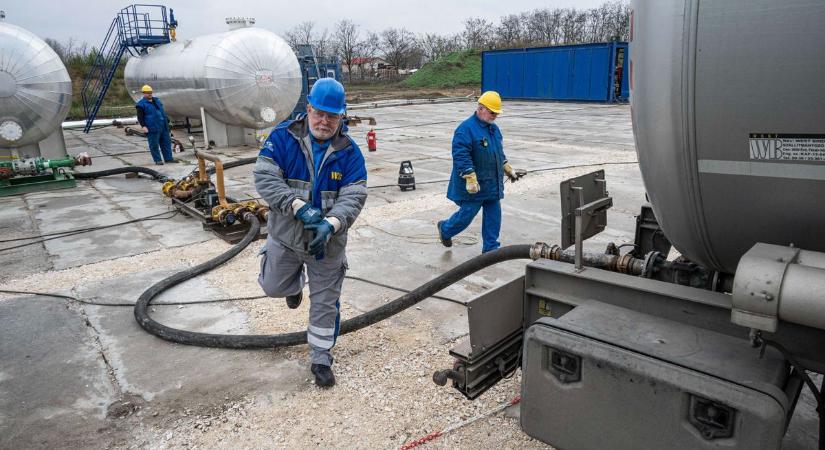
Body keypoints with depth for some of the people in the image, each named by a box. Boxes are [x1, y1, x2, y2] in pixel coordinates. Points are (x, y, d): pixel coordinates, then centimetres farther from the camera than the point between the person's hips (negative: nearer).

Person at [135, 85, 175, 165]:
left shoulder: (157, 100, 17)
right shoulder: (141, 104, -4)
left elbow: (162, 111, 23)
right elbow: (140, 117, -8)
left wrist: (167, 121, 21)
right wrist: (143, 126, -19)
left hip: (163, 127, 6)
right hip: (152, 128, -6)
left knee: (166, 142, 8)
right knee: (154, 144, -1)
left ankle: (168, 158, 14)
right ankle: (158, 160, 6)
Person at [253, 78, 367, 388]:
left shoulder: (349, 152, -10)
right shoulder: (283, 137, -11)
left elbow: (353, 197, -16)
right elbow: (264, 177, -19)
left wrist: (331, 224, -35)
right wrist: (299, 207, -32)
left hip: (328, 242, 0)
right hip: (285, 236, 1)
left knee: (325, 304, 10)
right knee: (273, 286, 20)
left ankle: (321, 359, 30)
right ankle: (296, 282, 55)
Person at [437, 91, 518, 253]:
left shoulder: (494, 128, 12)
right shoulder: (466, 129, -17)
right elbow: (461, 156, -24)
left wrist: (508, 169, 24)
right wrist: (471, 179, -28)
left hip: (493, 184, 8)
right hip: (474, 186, -8)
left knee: (494, 216, 9)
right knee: (467, 214, 2)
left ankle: (490, 247, 20)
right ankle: (445, 229, 29)